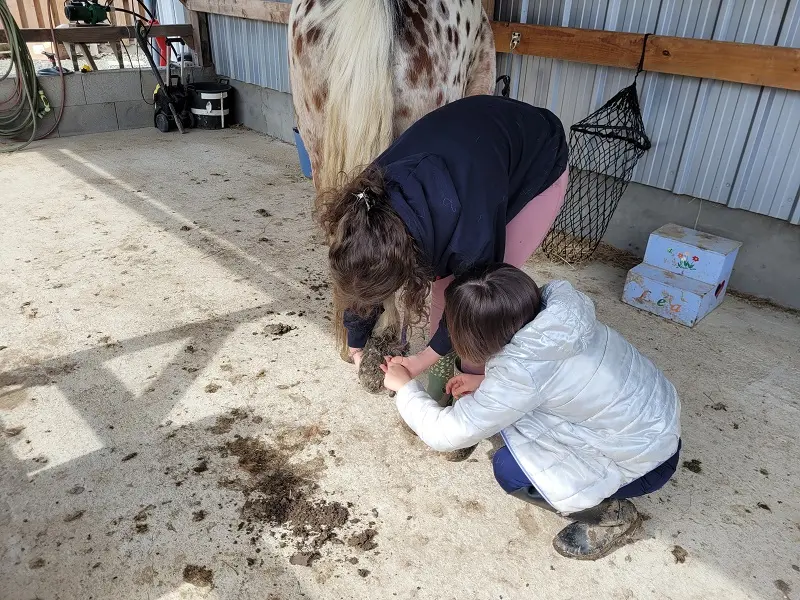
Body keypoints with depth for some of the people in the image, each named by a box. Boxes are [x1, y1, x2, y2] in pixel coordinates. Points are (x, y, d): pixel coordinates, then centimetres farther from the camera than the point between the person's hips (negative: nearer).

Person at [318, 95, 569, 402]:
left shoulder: (471, 234, -44)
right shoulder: (371, 200, -27)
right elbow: (360, 274, -8)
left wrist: (425, 359, -10)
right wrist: (356, 345, 6)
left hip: (537, 169, -5)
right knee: (443, 278, 2)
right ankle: (445, 372, 23)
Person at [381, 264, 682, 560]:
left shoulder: (522, 370, -33)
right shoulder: (557, 307, -13)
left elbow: (446, 434, -21)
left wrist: (404, 387, -4)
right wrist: (485, 382, 1)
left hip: (648, 461, -7)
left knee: (509, 470, -9)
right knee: (511, 407, 4)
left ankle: (611, 515, 9)